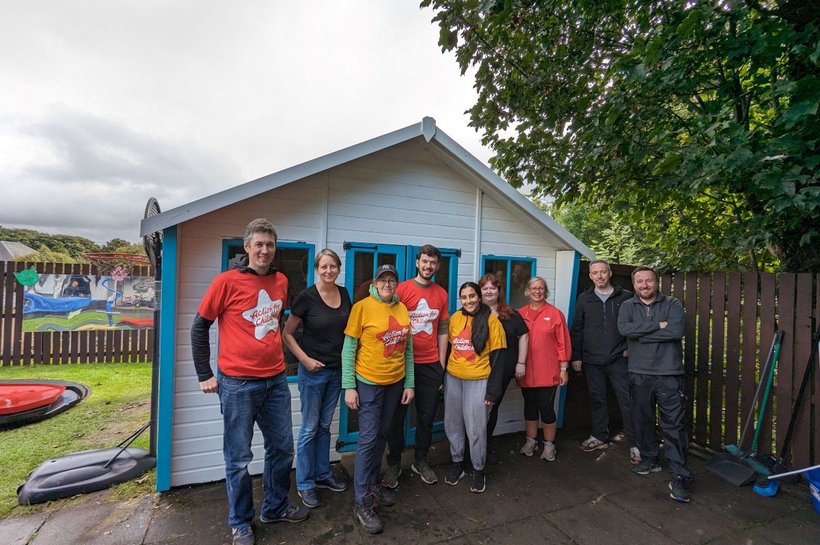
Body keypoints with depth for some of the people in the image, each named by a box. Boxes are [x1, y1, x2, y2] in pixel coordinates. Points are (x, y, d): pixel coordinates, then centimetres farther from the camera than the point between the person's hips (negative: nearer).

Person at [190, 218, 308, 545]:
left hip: (276, 380, 5)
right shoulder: (227, 281, -10)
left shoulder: (281, 281, 5)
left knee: (282, 448, 16)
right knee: (239, 458, 10)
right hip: (237, 383, -5)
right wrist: (204, 375, -3)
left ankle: (275, 507, 38)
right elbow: (199, 327, -4)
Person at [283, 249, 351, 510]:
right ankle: (305, 483, 25)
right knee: (310, 428, 7)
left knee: (325, 426, 19)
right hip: (313, 371, -5)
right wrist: (306, 359, -16)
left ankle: (323, 474, 35)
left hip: (337, 370, 5)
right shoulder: (306, 297, -14)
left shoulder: (344, 294, 1)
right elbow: (287, 334, -8)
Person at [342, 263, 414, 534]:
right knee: (368, 438, -1)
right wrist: (349, 387, -13)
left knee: (382, 435, 17)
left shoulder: (402, 309, 3)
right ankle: (362, 503, 13)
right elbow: (348, 349, -10)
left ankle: (373, 484, 36)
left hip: (395, 382, 5)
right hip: (368, 382, -5)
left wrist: (409, 383, 6)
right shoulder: (362, 307, -12)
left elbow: (408, 349, 8)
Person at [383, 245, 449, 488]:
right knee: (397, 415, 9)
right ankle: (394, 463, 26)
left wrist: (442, 363, 8)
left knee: (427, 415, 12)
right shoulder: (402, 289, -6)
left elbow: (443, 331, 10)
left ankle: (420, 461, 31)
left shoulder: (441, 294, 7)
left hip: (431, 365, 3)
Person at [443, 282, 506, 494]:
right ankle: (457, 464, 33)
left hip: (478, 381, -4)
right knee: (453, 424, 13)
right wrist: (443, 375, 11)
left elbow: (497, 356, -8)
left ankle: (478, 471, 24)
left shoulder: (491, 320, -8)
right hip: (453, 378, 4)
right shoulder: (455, 317, 3)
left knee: (476, 428, 2)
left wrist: (493, 390, -10)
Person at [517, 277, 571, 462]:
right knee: (530, 407, 15)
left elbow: (563, 343, -2)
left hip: (548, 373, -3)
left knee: (546, 408, 5)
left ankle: (549, 445, 24)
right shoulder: (520, 314, 4)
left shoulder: (555, 314, -3)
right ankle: (530, 441, 32)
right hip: (526, 372, 3)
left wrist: (563, 369, -3)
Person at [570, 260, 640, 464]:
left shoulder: (625, 297, -1)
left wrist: (630, 348, -4)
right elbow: (577, 330, 7)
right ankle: (599, 437, 27)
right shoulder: (584, 299, 5)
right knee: (597, 399, 12)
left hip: (619, 359, -2)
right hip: (592, 361, 2)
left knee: (627, 400, 1)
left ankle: (635, 444, 14)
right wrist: (576, 357, 4)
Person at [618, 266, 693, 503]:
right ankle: (650, 459, 33)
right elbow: (624, 329, -14)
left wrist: (641, 334, -13)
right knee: (642, 420, 14)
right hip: (639, 374, 3)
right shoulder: (627, 306, 6)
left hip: (669, 374, -2)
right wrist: (658, 326, -15)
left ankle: (680, 477, 8)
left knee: (674, 425, -1)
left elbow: (676, 331, -17)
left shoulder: (673, 304, 1)